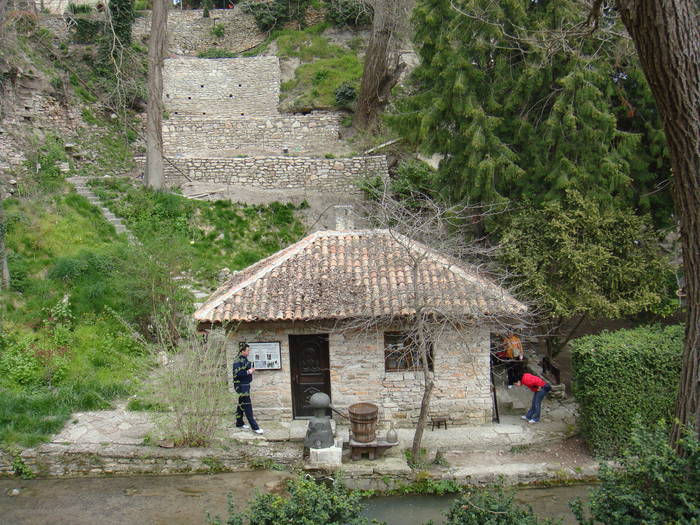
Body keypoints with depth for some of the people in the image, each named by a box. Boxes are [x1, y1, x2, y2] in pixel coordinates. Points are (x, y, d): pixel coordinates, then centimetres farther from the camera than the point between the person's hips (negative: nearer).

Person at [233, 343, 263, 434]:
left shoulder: (245, 359, 13)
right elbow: (237, 373, -23)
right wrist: (248, 372, -22)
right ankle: (254, 427, -9)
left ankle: (239, 423, 30)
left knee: (241, 404, 18)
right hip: (241, 385, -10)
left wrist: (251, 370, 9)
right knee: (247, 406, -8)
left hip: (246, 384, 10)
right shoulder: (238, 361, -16)